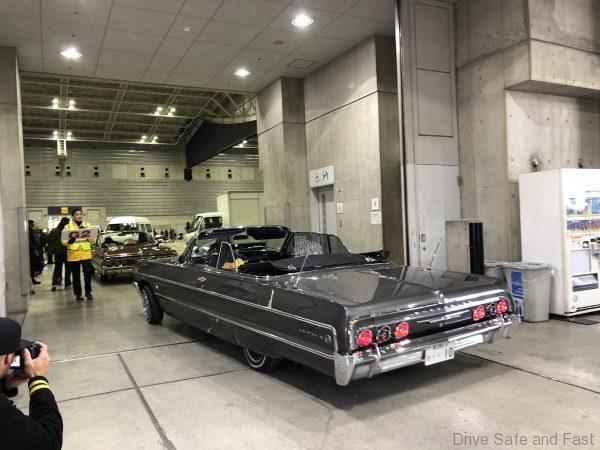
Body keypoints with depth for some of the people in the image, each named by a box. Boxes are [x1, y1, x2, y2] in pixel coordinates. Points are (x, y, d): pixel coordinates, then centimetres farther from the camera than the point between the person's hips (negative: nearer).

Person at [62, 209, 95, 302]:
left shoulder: (88, 225, 10)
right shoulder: (68, 227, 4)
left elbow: (92, 240, 3)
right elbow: (63, 242, 0)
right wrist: (68, 241, -22)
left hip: (86, 254, 1)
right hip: (73, 255, -1)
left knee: (88, 273, -3)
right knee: (76, 276, 6)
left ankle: (88, 292, 12)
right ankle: (78, 294, 17)